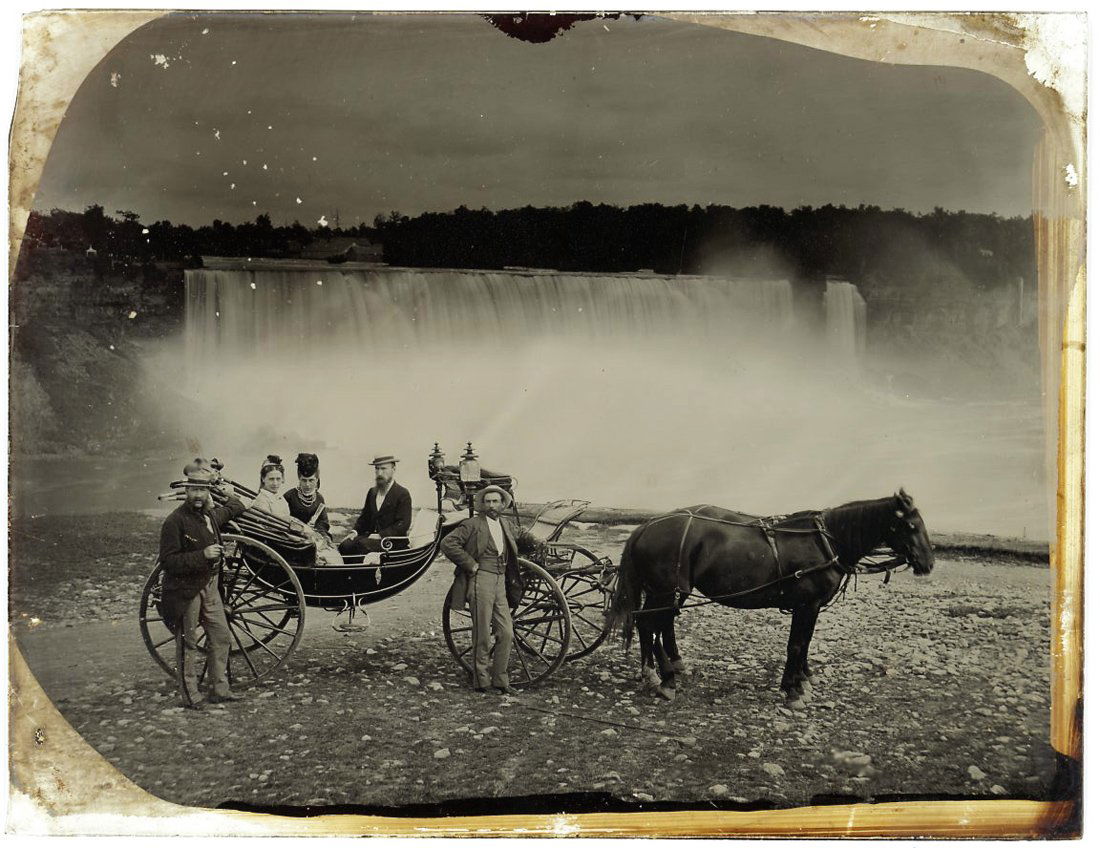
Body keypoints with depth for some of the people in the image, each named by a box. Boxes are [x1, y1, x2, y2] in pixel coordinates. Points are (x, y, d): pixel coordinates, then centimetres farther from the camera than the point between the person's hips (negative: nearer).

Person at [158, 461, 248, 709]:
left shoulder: (212, 515, 8)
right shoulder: (174, 522, -16)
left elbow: (236, 509, 32)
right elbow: (168, 562, -22)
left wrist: (230, 495, 22)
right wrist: (202, 554, -27)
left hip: (209, 586, 7)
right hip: (185, 589, -7)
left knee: (221, 637, 9)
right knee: (188, 645, 1)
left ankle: (219, 688, 19)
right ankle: (190, 695, 12)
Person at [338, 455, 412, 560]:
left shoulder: (403, 494, -5)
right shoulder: (372, 492, 18)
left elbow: (403, 525, -12)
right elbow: (364, 517, 22)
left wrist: (380, 535, -19)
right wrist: (355, 531, 2)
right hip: (371, 536, 6)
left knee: (362, 544, -32)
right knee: (345, 545, -19)